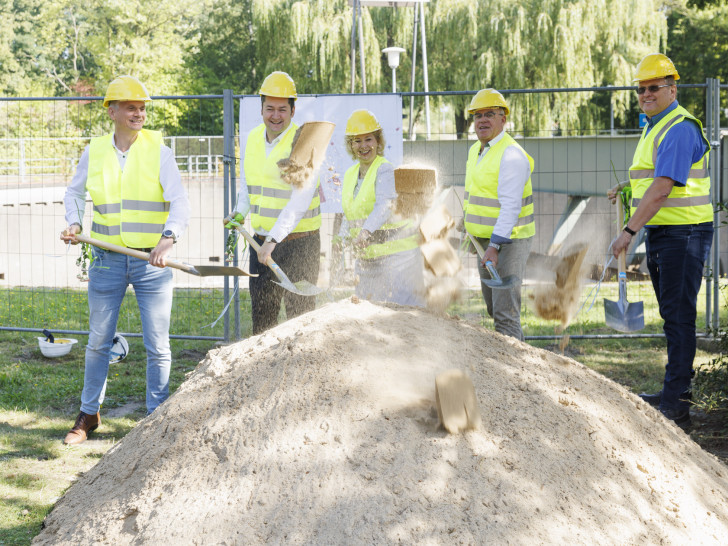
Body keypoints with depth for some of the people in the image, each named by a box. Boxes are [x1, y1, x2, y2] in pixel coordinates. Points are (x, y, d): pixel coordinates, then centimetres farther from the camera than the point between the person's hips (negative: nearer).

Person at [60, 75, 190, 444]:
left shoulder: (158, 150, -4)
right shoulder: (94, 151, 3)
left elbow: (179, 202, -12)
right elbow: (74, 193, 20)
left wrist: (168, 238, -29)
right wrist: (74, 223, 2)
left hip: (152, 261, -2)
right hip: (108, 260, 2)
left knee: (157, 346, 2)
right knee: (98, 341, 11)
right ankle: (89, 414, 26)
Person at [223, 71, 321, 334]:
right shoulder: (253, 138, 7)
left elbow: (300, 200, -22)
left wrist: (274, 239, -27)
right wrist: (240, 212, 2)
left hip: (298, 241, -6)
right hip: (261, 240, 6)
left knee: (300, 314, -4)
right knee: (261, 311, 12)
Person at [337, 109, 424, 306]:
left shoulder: (385, 170, -11)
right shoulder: (350, 174, 13)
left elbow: (385, 205, -29)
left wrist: (366, 231, -44)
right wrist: (343, 237, 3)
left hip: (396, 252, -7)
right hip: (365, 257, 8)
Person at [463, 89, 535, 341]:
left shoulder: (512, 155, -18)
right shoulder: (475, 150, 11)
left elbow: (510, 207, -25)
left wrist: (495, 247, -30)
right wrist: (470, 232, 25)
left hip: (508, 241, -10)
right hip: (484, 239, 10)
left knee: (505, 311, -13)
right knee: (493, 307, 17)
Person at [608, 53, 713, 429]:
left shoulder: (679, 129, -17)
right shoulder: (655, 128, 16)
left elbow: (663, 188, -25)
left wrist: (630, 231, -26)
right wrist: (628, 188, 14)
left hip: (683, 233, -10)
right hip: (660, 233, 10)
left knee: (678, 316, -9)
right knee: (672, 315, 16)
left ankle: (675, 405, -7)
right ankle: (676, 392, 26)